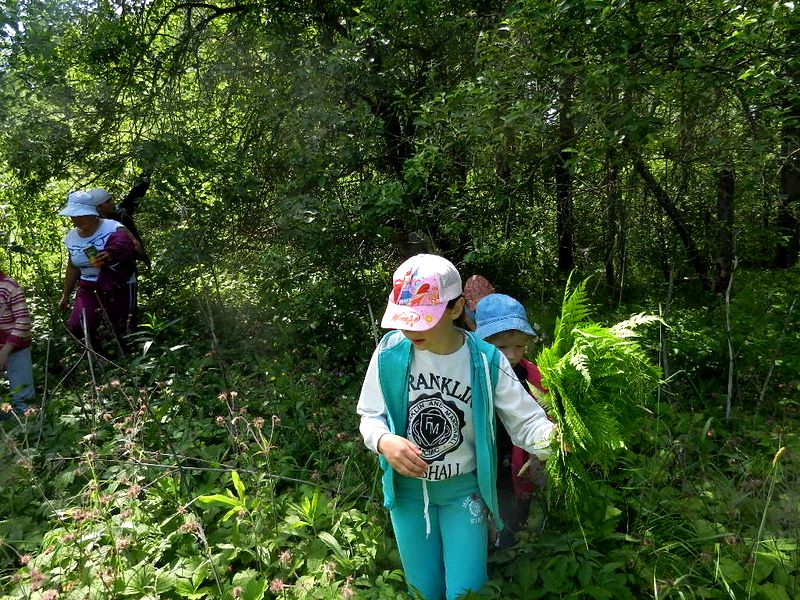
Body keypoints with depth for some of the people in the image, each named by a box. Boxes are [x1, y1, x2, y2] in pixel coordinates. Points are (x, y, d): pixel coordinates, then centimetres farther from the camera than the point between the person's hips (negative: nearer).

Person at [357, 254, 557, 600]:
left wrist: (557, 436, -38)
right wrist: (384, 441, -28)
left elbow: (526, 422, -15)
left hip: (464, 489, -1)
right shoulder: (390, 351, -16)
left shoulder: (486, 360, -19)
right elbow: (370, 416, -5)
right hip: (406, 488, 2)